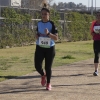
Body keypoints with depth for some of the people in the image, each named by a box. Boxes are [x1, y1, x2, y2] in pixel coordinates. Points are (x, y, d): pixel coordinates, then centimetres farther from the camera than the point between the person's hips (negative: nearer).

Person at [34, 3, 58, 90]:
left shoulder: (52, 24, -10)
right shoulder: (39, 23, 4)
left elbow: (56, 38, -14)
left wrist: (48, 33, -29)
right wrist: (37, 36, -1)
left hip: (50, 48, -3)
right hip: (40, 48, 3)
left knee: (48, 67, 3)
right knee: (37, 66, -7)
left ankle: (48, 83, 25)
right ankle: (43, 75, 27)